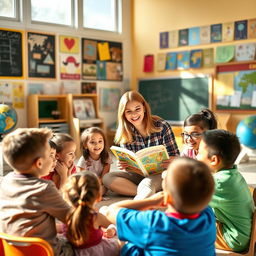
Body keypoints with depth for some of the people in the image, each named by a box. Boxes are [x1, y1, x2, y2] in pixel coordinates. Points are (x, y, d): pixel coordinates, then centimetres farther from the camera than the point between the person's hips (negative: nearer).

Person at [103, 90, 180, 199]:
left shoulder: (162, 126, -10)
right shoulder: (124, 134, -3)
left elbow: (174, 155, -7)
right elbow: (126, 161, 4)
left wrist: (170, 162, -31)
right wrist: (124, 165, -22)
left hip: (161, 173, -5)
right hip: (138, 175, 5)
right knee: (107, 178, -19)